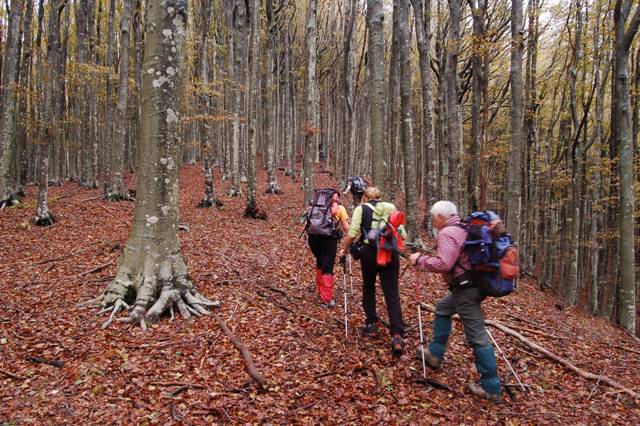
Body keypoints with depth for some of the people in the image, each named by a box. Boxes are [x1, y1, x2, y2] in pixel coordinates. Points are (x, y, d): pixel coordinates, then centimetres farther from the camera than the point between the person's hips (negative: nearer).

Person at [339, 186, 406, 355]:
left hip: (370, 252, -1)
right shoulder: (391, 207, 14)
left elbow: (352, 234, -4)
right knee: (392, 295, 2)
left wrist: (344, 250, 10)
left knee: (368, 288, 22)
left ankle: (372, 325, 23)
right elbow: (403, 234, 8)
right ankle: (397, 335, -10)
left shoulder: (361, 208, 7)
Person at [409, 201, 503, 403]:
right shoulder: (463, 228, 14)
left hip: (466, 289, -11)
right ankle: (435, 354, 35)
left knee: (477, 336, -5)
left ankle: (491, 388, 3)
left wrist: (420, 259, -13)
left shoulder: (447, 233, -16)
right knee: (442, 309, 26)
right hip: (469, 285, 11)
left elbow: (443, 264, -26)